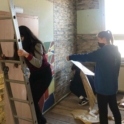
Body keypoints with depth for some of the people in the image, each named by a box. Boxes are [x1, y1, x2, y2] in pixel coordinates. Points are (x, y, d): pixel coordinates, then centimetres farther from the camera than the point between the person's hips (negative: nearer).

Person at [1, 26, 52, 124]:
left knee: (32, 99, -11)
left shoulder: (37, 45, -22)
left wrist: (26, 54, -47)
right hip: (34, 74, 7)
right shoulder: (24, 46, -1)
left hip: (44, 75, -7)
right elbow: (17, 59, 8)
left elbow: (38, 64, -33)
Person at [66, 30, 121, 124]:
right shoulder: (116, 51, 7)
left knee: (103, 110, 5)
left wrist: (70, 57, -8)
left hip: (103, 86, -8)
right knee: (114, 107, 21)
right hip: (113, 85, 8)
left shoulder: (103, 51, -18)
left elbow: (86, 57, -18)